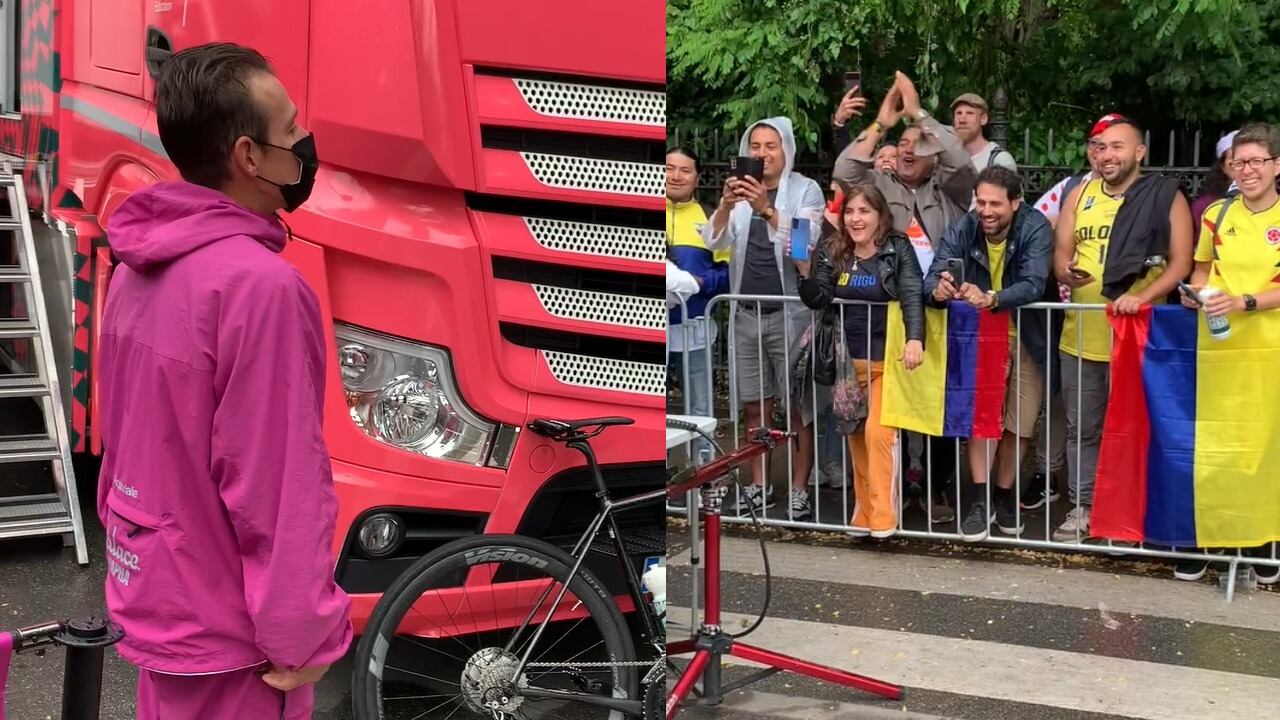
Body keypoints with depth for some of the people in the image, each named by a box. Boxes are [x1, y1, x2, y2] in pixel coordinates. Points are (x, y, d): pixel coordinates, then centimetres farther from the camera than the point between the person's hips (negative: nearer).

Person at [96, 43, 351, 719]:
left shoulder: (139, 267, 3)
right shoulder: (259, 283, -24)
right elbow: (275, 483, -24)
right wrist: (299, 632, -16)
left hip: (150, 589, 8)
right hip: (222, 621, -8)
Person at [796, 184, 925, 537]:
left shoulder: (898, 249, -5)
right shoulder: (831, 252, 2)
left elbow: (913, 295, -16)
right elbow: (819, 300, -2)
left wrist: (915, 339, -33)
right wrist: (805, 273, -21)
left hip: (887, 360, -4)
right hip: (848, 361, 4)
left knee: (877, 432, -15)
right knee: (855, 437, 7)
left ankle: (884, 517, -7)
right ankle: (864, 514, 18)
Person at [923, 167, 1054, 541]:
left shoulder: (1036, 228, -20)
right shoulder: (963, 229, -12)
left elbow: (1033, 284, -33)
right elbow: (933, 274, -20)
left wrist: (991, 299, -51)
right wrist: (938, 289, -46)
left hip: (1026, 338, -1)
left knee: (1019, 424, 5)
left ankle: (1004, 495, 24)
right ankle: (980, 500, -3)